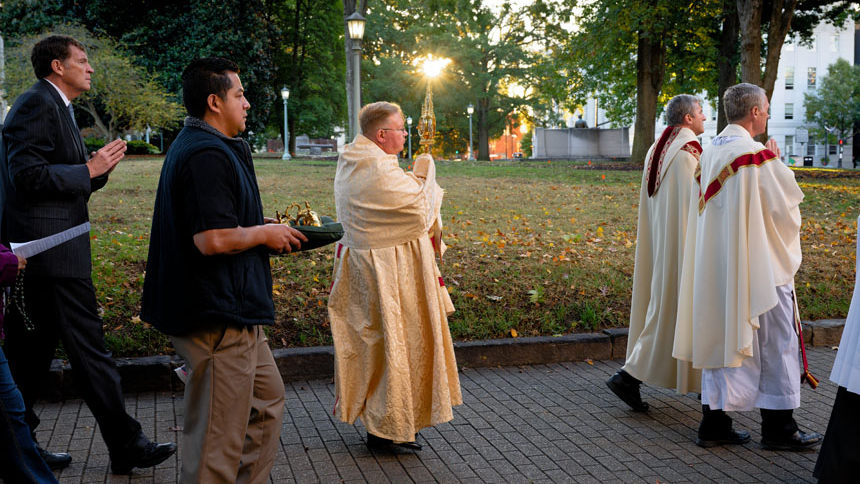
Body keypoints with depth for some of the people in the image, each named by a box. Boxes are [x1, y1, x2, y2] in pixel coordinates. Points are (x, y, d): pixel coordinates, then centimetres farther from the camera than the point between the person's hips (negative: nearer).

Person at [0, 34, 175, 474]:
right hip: (53, 252, -11)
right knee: (89, 350, -4)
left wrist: (98, 169, 7)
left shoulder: (53, 106, 21)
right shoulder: (37, 103, -11)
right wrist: (88, 170, -13)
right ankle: (126, 446, 5)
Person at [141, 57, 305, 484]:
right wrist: (263, 233, -11)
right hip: (217, 316, -11)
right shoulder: (207, 155, -20)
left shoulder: (194, 146, 16)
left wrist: (260, 226, 15)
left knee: (267, 401, 21)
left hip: (230, 310, 11)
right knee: (219, 434, -1)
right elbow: (212, 239, -27)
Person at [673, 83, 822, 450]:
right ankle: (777, 429, 11)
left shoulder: (710, 152, 7)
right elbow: (785, 204, -12)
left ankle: (714, 424, 15)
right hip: (759, 266, -7)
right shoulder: (759, 156, -16)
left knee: (721, 337, 11)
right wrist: (780, 166, 5)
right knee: (773, 343, 4)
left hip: (718, 265, 7)